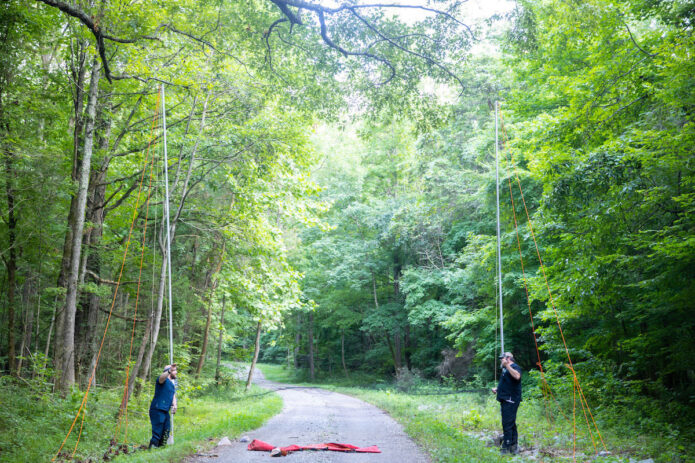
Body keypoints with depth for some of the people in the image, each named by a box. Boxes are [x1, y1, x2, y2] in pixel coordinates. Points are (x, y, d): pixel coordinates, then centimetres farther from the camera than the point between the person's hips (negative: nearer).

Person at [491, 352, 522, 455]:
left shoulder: (515, 367, -8)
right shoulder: (505, 369, 23)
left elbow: (517, 376, -31)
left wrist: (507, 365, -30)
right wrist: (497, 389, 19)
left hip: (511, 400, -11)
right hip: (506, 400, 11)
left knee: (507, 424, -11)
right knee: (511, 424, 14)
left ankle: (506, 448, -9)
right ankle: (514, 446, 21)